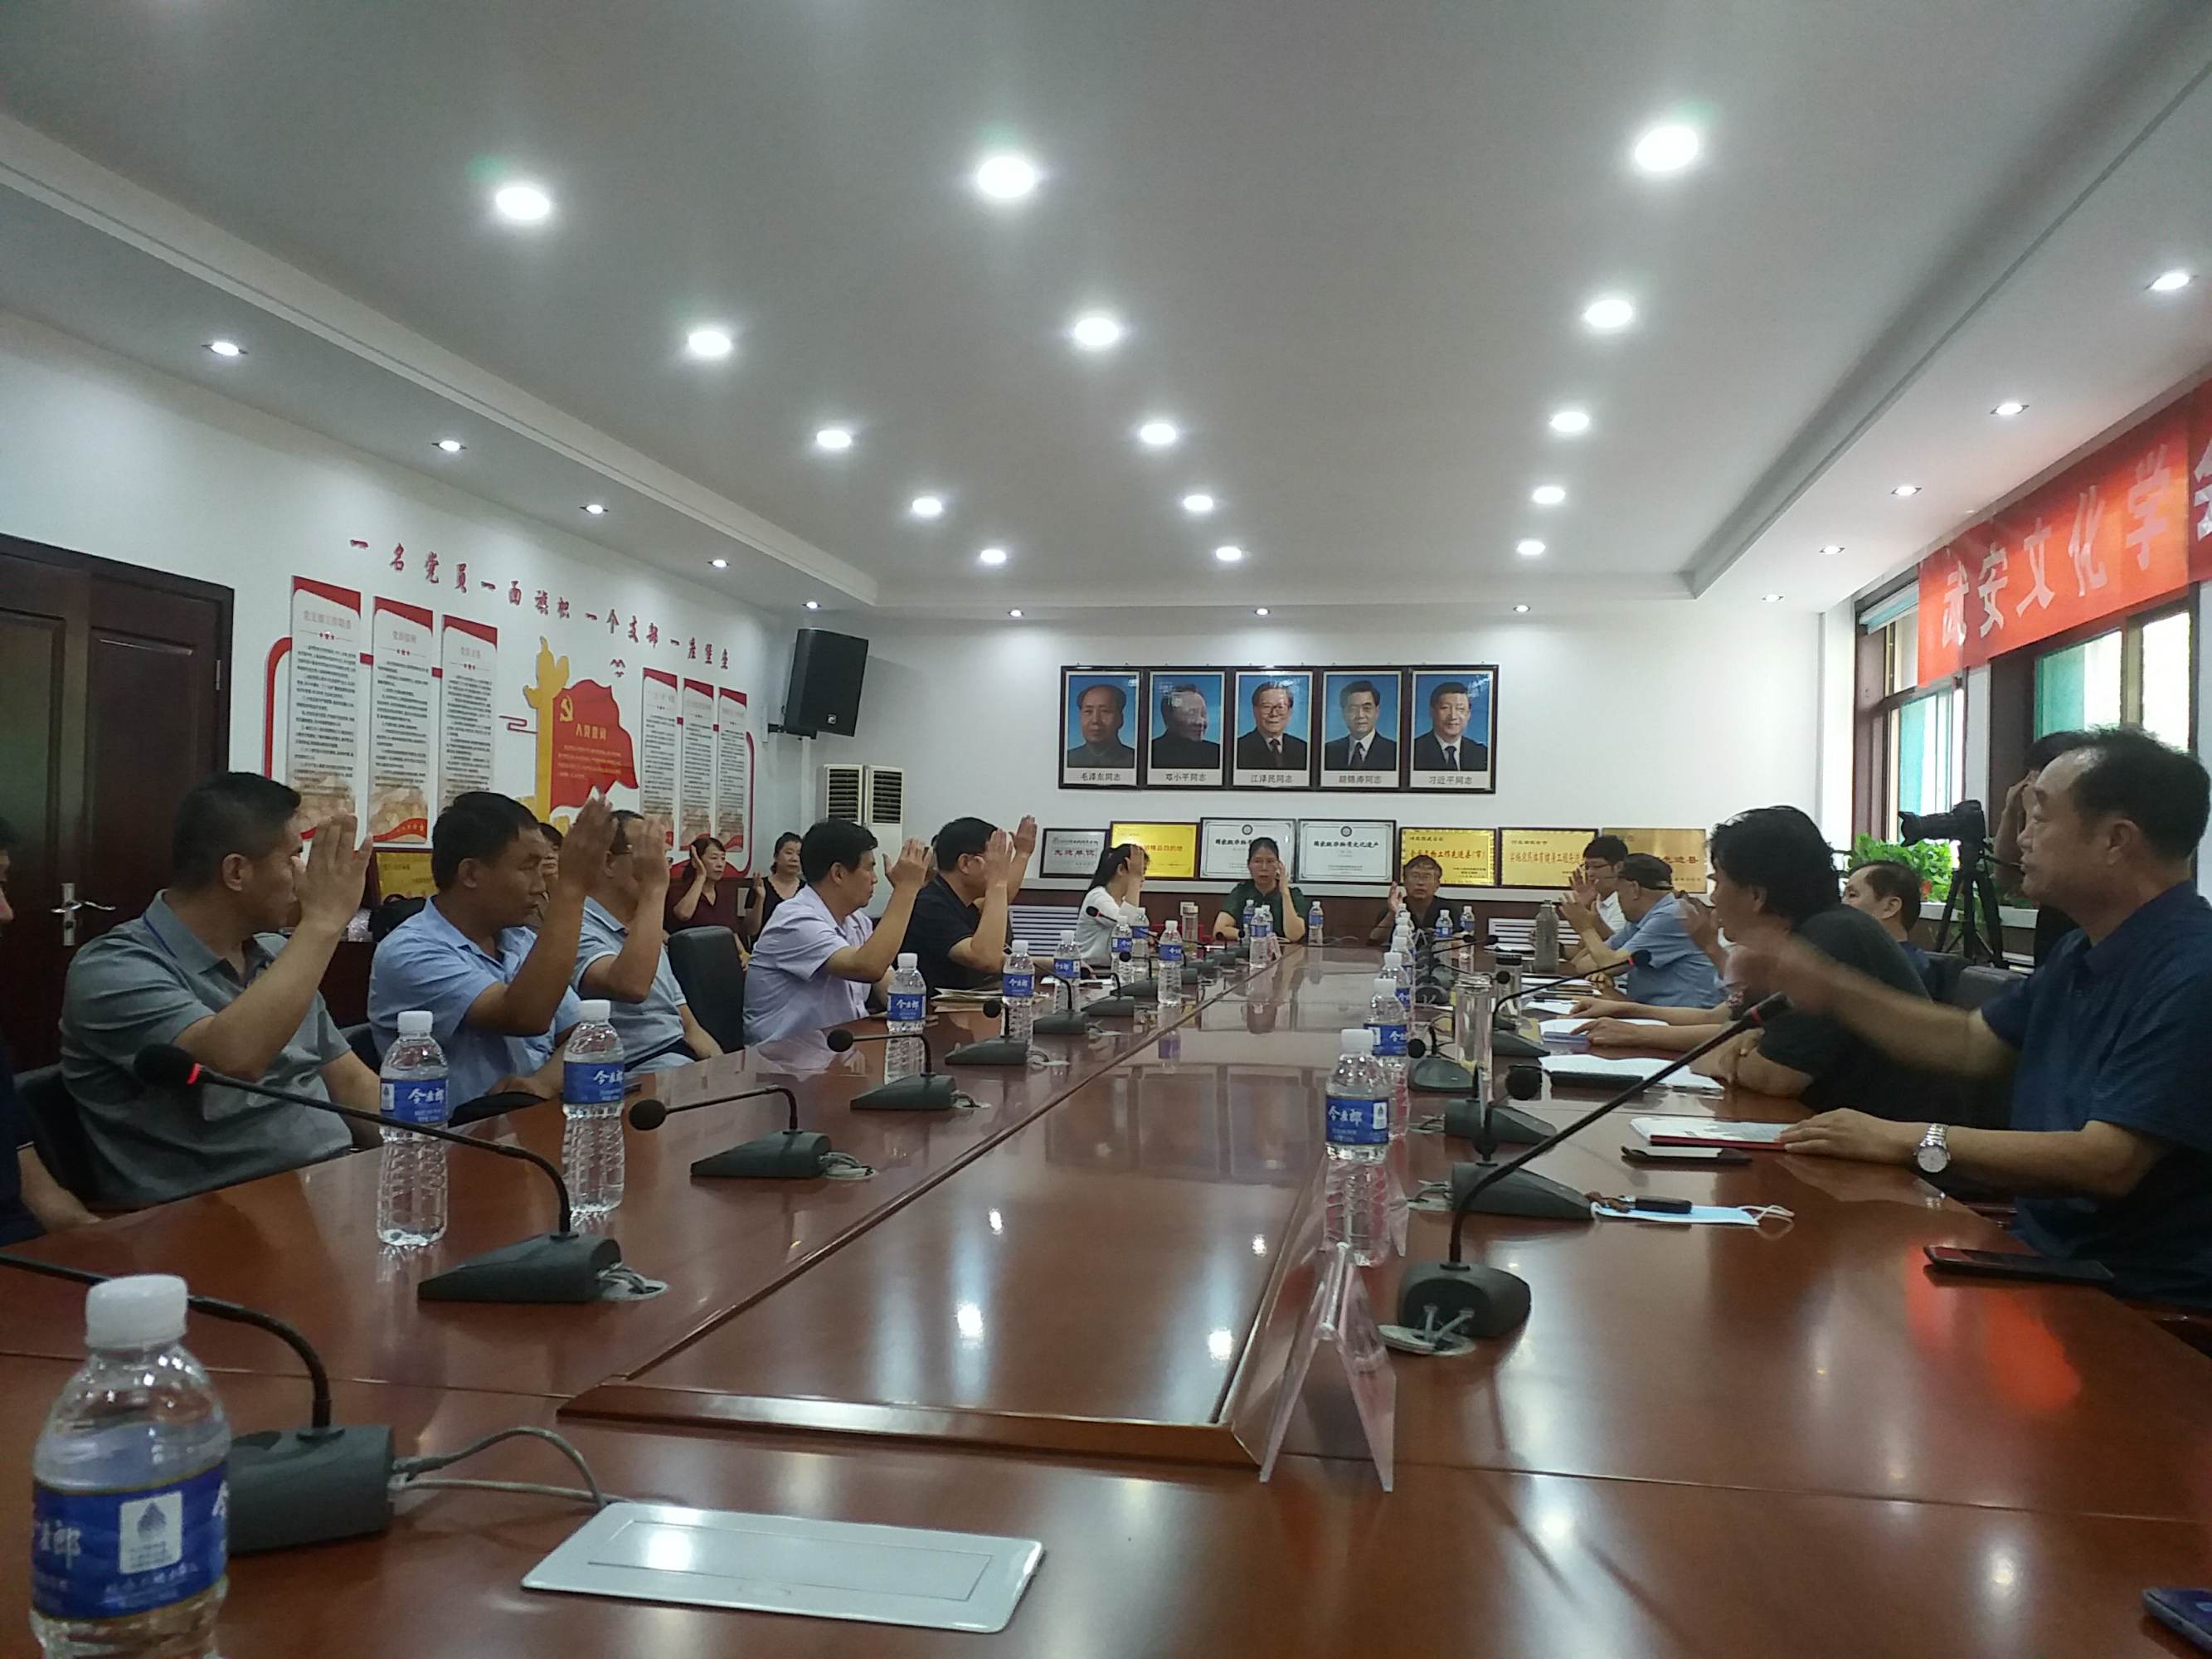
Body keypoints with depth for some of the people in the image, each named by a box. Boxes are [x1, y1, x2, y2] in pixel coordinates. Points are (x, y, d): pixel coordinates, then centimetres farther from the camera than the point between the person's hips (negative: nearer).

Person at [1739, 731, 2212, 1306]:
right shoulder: (2085, 952, 12)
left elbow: (2107, 1163, -27)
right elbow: (1973, 1043, 19)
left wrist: (1913, 1141, -22)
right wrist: (1828, 989, 9)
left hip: (2140, 1299, -8)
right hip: (2045, 1248, 8)